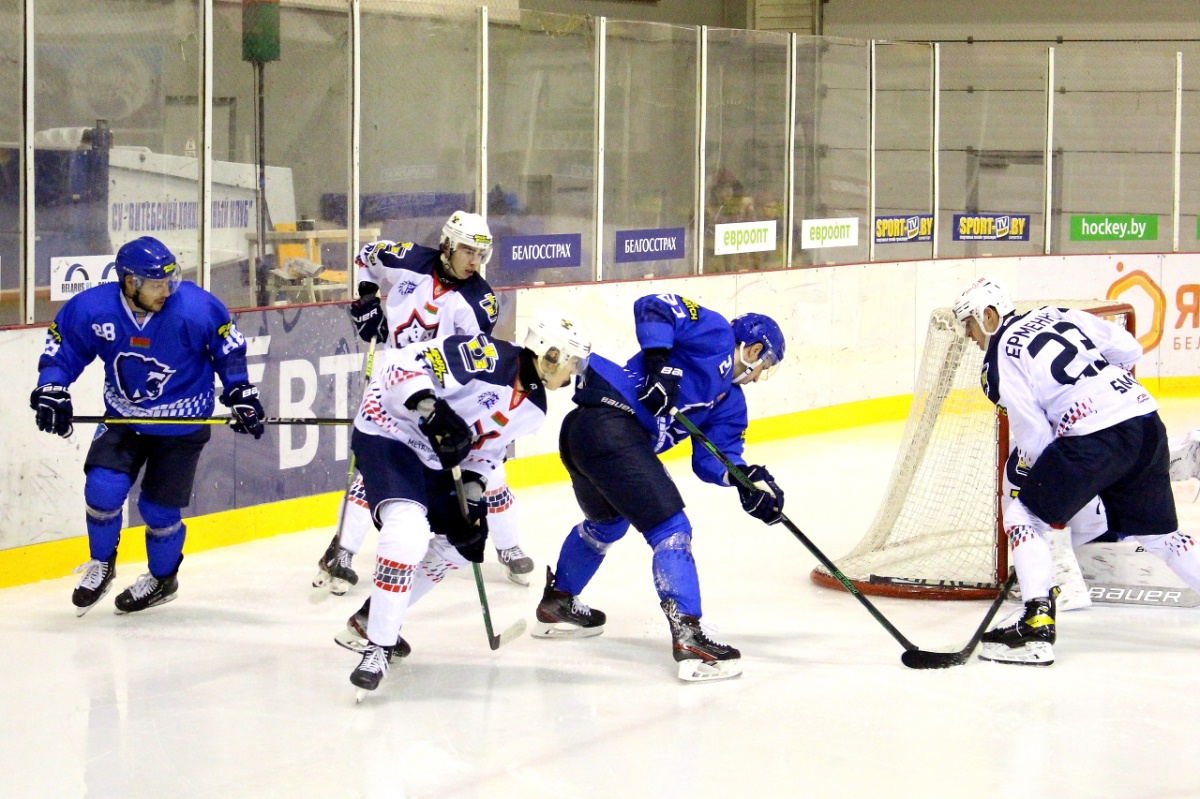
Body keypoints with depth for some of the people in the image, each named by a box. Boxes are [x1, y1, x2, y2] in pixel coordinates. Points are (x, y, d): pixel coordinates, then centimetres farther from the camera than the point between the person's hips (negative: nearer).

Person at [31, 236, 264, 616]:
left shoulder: (196, 309, -25)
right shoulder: (92, 309, -20)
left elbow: (229, 347, -7)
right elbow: (61, 346, -3)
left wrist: (241, 393, -6)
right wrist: (51, 389, -14)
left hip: (182, 424, -2)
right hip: (124, 417, 2)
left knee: (159, 508, 1)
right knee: (103, 488, -15)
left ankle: (162, 578, 31)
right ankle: (102, 565, 14)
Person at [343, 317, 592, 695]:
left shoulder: (532, 408, 3)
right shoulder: (485, 359, -25)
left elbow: (486, 449, 13)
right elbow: (400, 365, -28)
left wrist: (473, 498, 1)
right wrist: (430, 409, -40)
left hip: (433, 458, 10)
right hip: (388, 434, -10)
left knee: (459, 542, 15)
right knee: (409, 530, -28)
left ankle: (379, 615, 28)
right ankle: (377, 648, -22)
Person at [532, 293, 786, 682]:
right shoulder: (715, 334, 1)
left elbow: (710, 457, 15)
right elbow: (653, 308, -11)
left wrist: (744, 478, -4)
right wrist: (659, 361, -21)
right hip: (610, 421, -11)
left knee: (607, 523, 34)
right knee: (671, 529, -12)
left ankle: (557, 604, 54)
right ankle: (687, 637, -19)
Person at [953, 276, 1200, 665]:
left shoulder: (1000, 360, 0)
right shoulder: (1057, 315, 18)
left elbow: (1036, 439, -2)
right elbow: (1128, 349, 17)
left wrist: (1044, 481, 14)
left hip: (1096, 439, -7)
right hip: (1147, 420, 7)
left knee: (1023, 517, 3)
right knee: (1159, 535, 21)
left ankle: (1037, 626, -7)